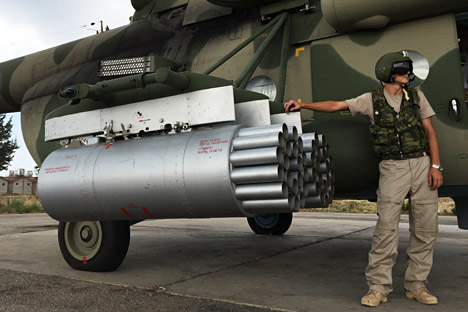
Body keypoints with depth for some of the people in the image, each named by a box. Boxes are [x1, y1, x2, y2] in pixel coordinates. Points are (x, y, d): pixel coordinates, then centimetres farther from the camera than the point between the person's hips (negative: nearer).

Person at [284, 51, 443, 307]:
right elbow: (335, 106, 3)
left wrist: (435, 166, -2)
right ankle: (378, 287, -1)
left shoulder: (417, 97, 10)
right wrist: (302, 105, -3)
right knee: (386, 226, -10)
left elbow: (430, 132, 8)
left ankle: (416, 285, 17)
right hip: (392, 168, -3)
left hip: (421, 163, 3)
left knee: (425, 228, 3)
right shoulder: (372, 100, 3)